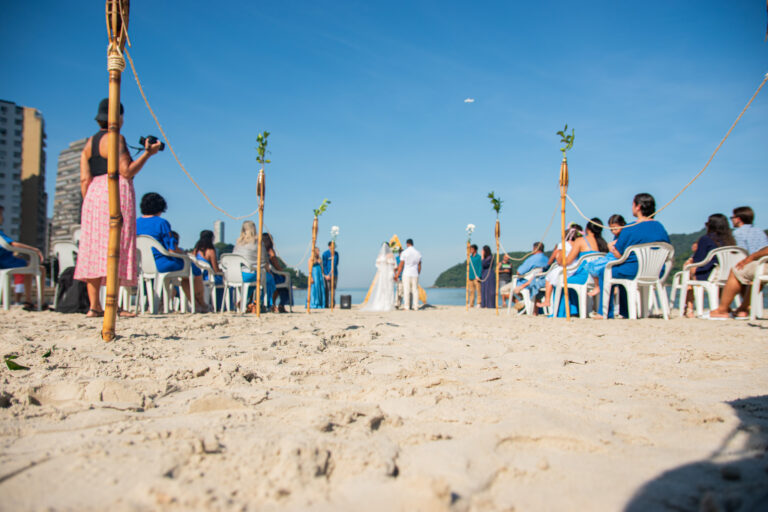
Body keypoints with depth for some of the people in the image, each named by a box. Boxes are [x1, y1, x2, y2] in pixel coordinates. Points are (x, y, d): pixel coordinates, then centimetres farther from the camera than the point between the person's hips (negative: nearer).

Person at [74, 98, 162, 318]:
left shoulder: (89, 143, 16)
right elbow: (127, 171, -11)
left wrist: (88, 204, 15)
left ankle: (94, 306, 4)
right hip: (115, 194, -7)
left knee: (93, 250, 5)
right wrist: (148, 152, -4)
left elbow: (84, 179, 11)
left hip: (93, 195, 8)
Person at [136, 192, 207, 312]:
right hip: (162, 264, -8)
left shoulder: (136, 223, 5)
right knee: (196, 270, 16)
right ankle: (202, 304, 30)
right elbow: (172, 249, -18)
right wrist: (184, 254, 4)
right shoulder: (161, 223, -16)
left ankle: (196, 305, 30)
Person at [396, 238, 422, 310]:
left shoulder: (404, 252, -6)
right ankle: (416, 306, 3)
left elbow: (401, 265, -7)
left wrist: (397, 274, -1)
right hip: (415, 274, 4)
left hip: (406, 274, -3)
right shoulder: (418, 253, 7)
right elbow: (419, 266, 10)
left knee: (406, 290, -2)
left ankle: (406, 306, -4)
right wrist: (418, 274, 20)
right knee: (415, 290, 5)